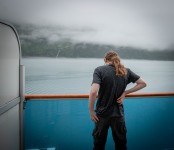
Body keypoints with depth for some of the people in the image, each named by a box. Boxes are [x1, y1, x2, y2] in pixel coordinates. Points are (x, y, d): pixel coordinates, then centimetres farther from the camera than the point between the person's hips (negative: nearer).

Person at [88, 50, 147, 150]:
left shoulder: (99, 70, -11)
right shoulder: (126, 71, 2)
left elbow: (93, 92, -24)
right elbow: (143, 84, 8)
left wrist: (91, 111, -12)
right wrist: (125, 93, 2)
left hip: (102, 114, -2)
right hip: (119, 114, 3)